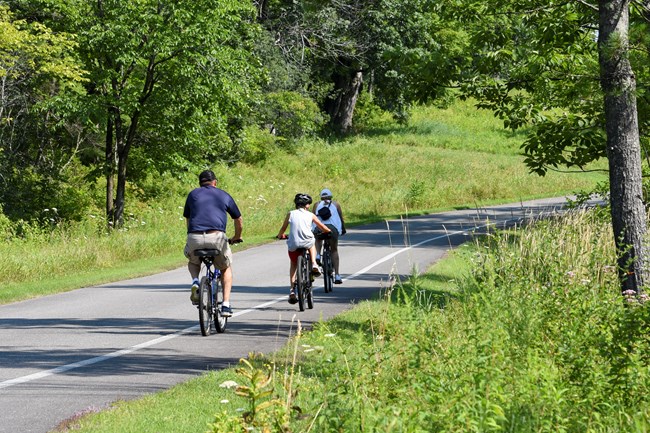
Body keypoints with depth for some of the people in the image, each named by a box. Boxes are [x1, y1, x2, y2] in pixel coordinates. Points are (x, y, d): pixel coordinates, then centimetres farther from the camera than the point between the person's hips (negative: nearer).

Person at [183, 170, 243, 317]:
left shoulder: (193, 194, 20)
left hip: (195, 238, 1)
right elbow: (238, 220, 30)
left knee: (193, 262, 33)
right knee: (226, 268, 25)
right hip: (217, 237, -1)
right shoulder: (224, 195, 20)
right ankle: (226, 304, 11)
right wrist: (237, 237, 49)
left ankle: (195, 281, 1)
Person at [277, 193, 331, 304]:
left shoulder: (291, 214, 11)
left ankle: (292, 290, 11)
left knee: (293, 265, 22)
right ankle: (314, 264, 18)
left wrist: (280, 235, 34)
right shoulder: (310, 215, 11)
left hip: (293, 244, 0)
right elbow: (322, 227, 19)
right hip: (307, 243, 0)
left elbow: (283, 228, 13)